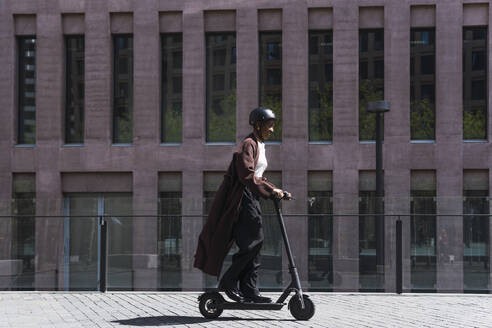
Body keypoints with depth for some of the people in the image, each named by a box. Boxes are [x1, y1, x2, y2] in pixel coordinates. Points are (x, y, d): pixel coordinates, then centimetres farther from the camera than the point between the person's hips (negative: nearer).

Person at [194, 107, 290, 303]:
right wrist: (271, 190, -20)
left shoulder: (260, 146, 22)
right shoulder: (248, 144, -9)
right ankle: (229, 281, -5)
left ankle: (250, 290, 7)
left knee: (253, 245, 6)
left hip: (252, 198, 10)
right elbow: (247, 176, -20)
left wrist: (276, 191, 14)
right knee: (253, 242, -14)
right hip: (241, 198, -10)